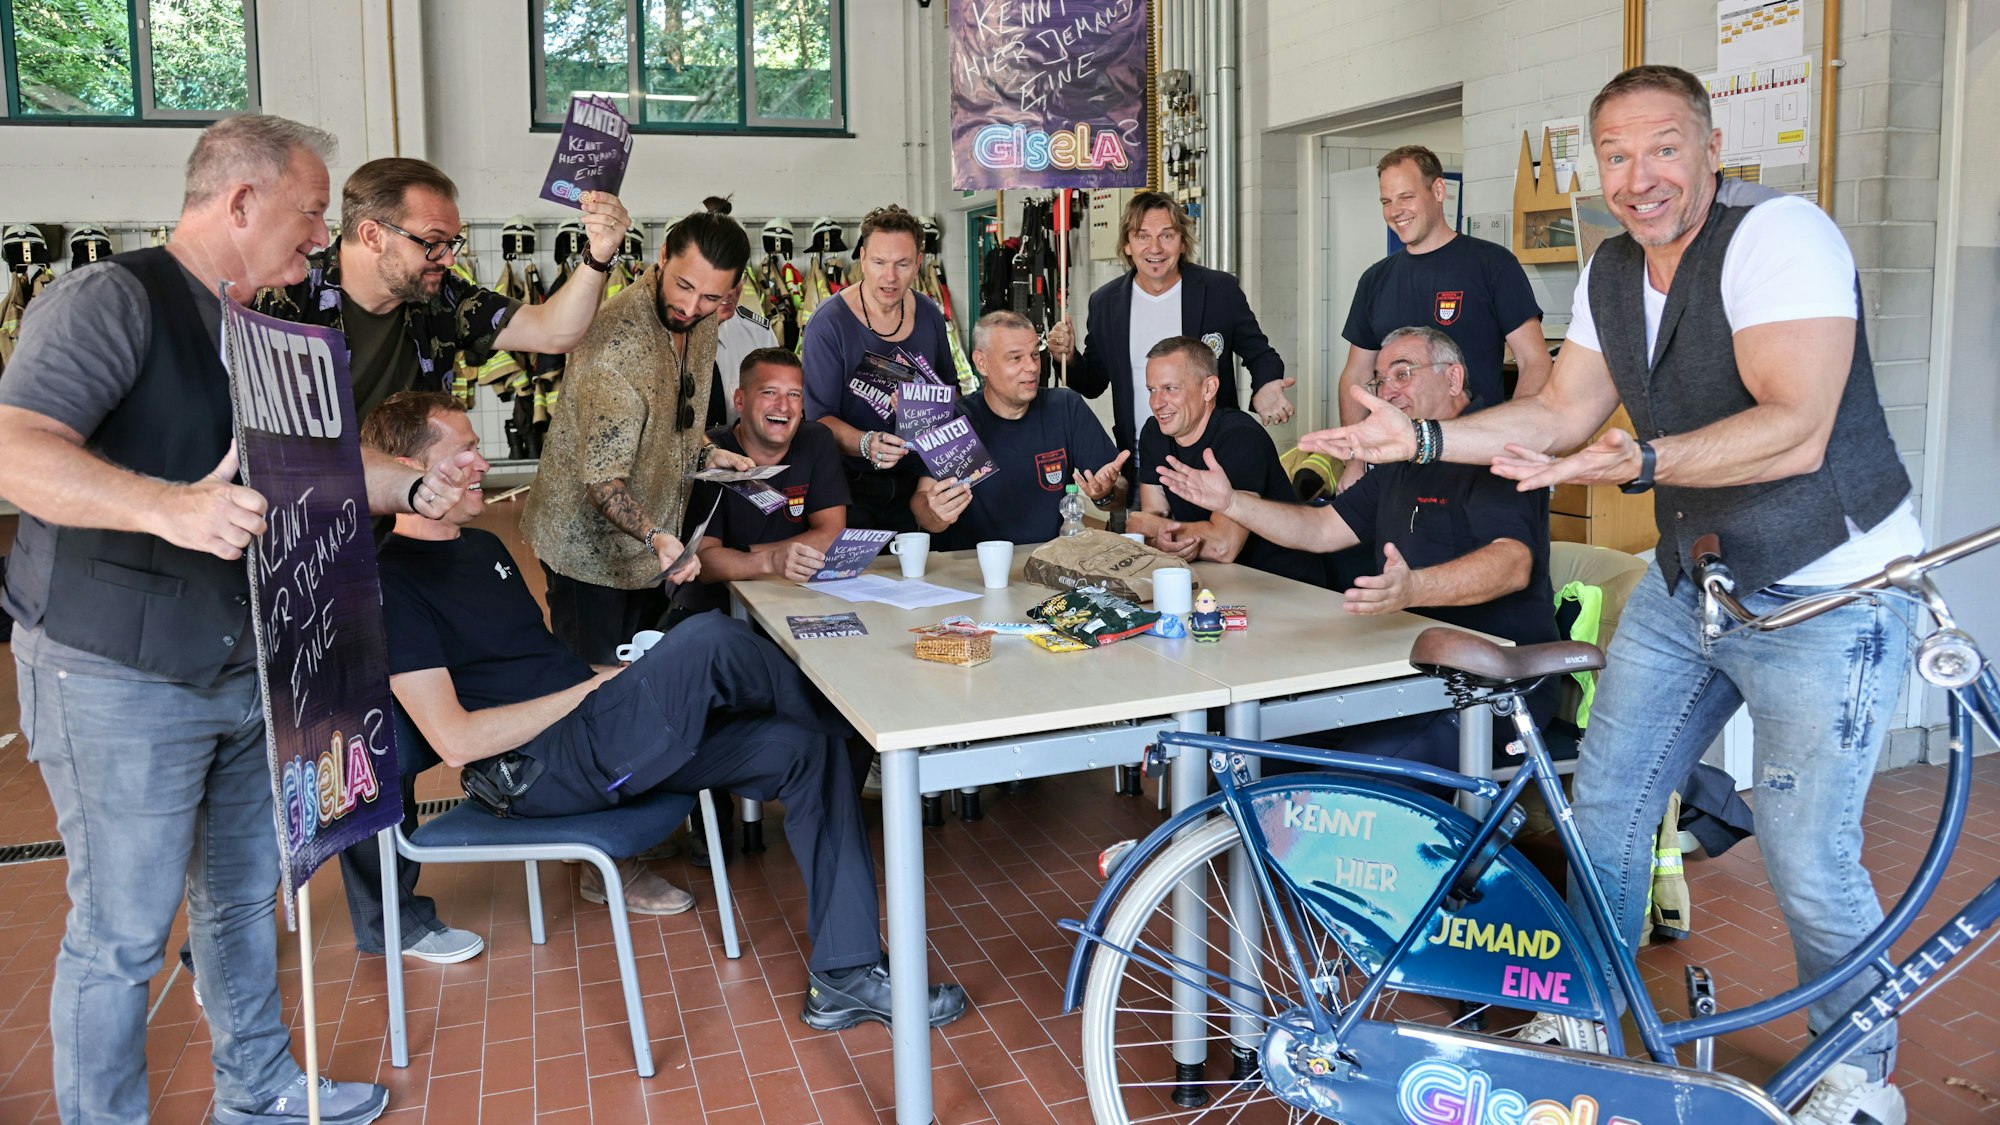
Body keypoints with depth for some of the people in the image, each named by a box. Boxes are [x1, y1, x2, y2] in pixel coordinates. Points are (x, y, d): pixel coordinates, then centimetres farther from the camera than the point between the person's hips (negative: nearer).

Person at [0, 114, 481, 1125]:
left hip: (242, 667, 9)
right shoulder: (112, 300, -14)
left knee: (245, 896, 20)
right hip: (115, 674, -9)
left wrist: (414, 485, 2)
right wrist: (169, 506, -41)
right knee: (123, 930, 1)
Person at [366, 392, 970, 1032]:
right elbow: (457, 739, -17)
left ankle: (845, 975, -6)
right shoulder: (393, 582, -9)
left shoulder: (483, 546, 21)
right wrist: (589, 688, -11)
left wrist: (610, 677, 6)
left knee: (802, 750, -8)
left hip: (596, 736, 9)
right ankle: (837, 714, 4)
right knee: (708, 639, -28)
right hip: (538, 771, -9)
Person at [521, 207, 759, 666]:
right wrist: (657, 538, -45)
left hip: (648, 543, 8)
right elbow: (602, 480, -30)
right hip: (590, 550, -8)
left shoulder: (701, 323, -1)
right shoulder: (616, 339, -28)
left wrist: (707, 453, -2)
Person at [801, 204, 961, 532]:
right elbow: (820, 416, -15)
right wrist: (866, 444, -33)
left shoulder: (929, 315, 5)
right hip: (852, 484, -4)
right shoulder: (829, 324, -12)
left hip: (915, 479, 5)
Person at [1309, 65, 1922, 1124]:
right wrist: (1420, 434, -2)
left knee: (1807, 856, -5)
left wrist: (1638, 462, -43)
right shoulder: (1612, 269, 5)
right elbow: (1561, 409, 8)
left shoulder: (1779, 235, -20)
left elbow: (1794, 431, -30)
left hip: (1827, 592, -7)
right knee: (1605, 798, 10)